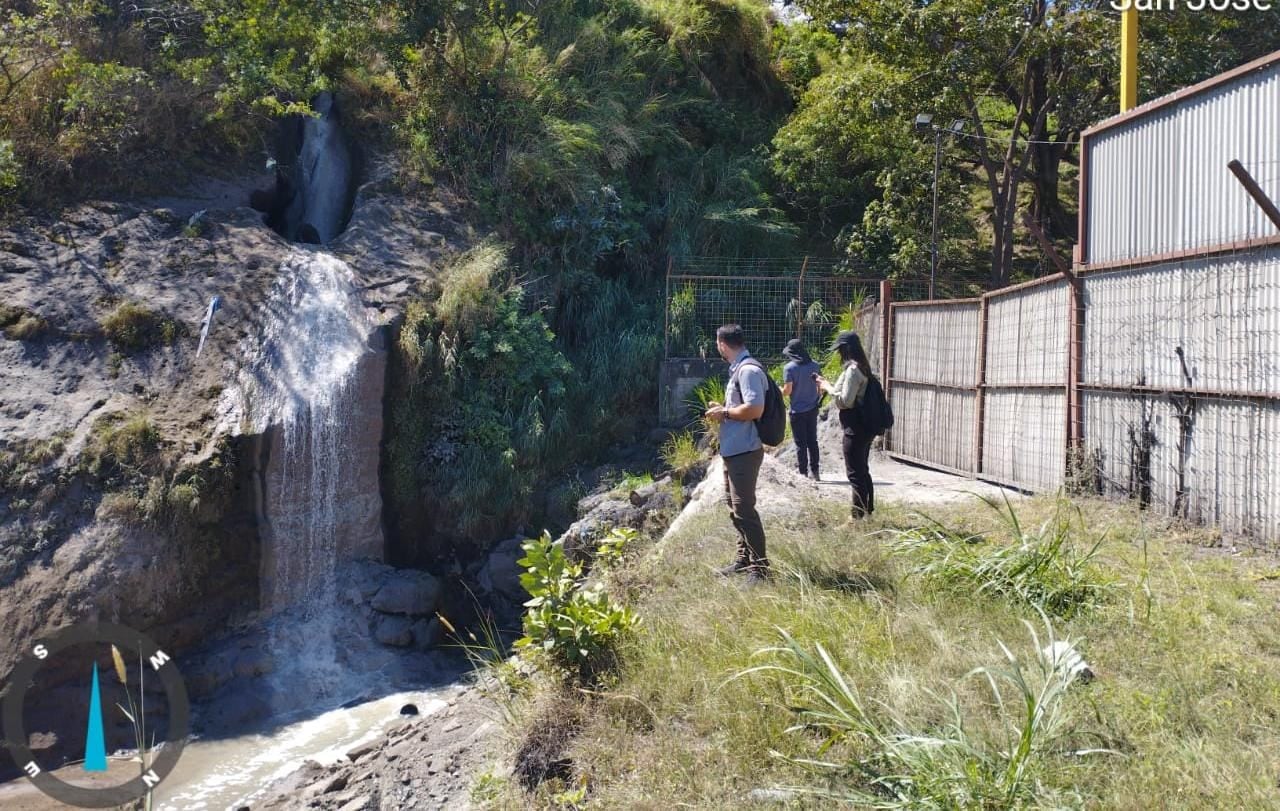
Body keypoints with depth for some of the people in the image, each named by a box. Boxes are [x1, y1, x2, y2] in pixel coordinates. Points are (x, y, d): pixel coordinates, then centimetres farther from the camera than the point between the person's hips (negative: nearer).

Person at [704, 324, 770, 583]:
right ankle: (744, 559, 27)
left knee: (744, 508, -9)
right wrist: (722, 408, 11)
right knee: (734, 505, 17)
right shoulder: (738, 369, 15)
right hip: (734, 450, 11)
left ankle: (760, 567, -2)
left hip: (744, 451, -11)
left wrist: (724, 412, -15)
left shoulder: (748, 370, -18)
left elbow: (755, 409, -27)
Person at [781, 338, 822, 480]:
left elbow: (787, 390, -14)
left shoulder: (789, 367, -12)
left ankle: (803, 472, 6)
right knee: (812, 440, 13)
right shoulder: (814, 365, 2)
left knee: (801, 443, 3)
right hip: (812, 409, 4)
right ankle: (814, 471, 16)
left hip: (797, 410, -4)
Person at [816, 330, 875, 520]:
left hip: (855, 428, -10)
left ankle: (858, 515, 1)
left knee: (855, 473, -4)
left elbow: (845, 401, -21)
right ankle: (867, 510, 26)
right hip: (864, 425, 10)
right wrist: (829, 384, 11)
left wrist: (828, 387, -8)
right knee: (862, 470, 18)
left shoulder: (852, 369, -18)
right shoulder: (861, 367, 12)